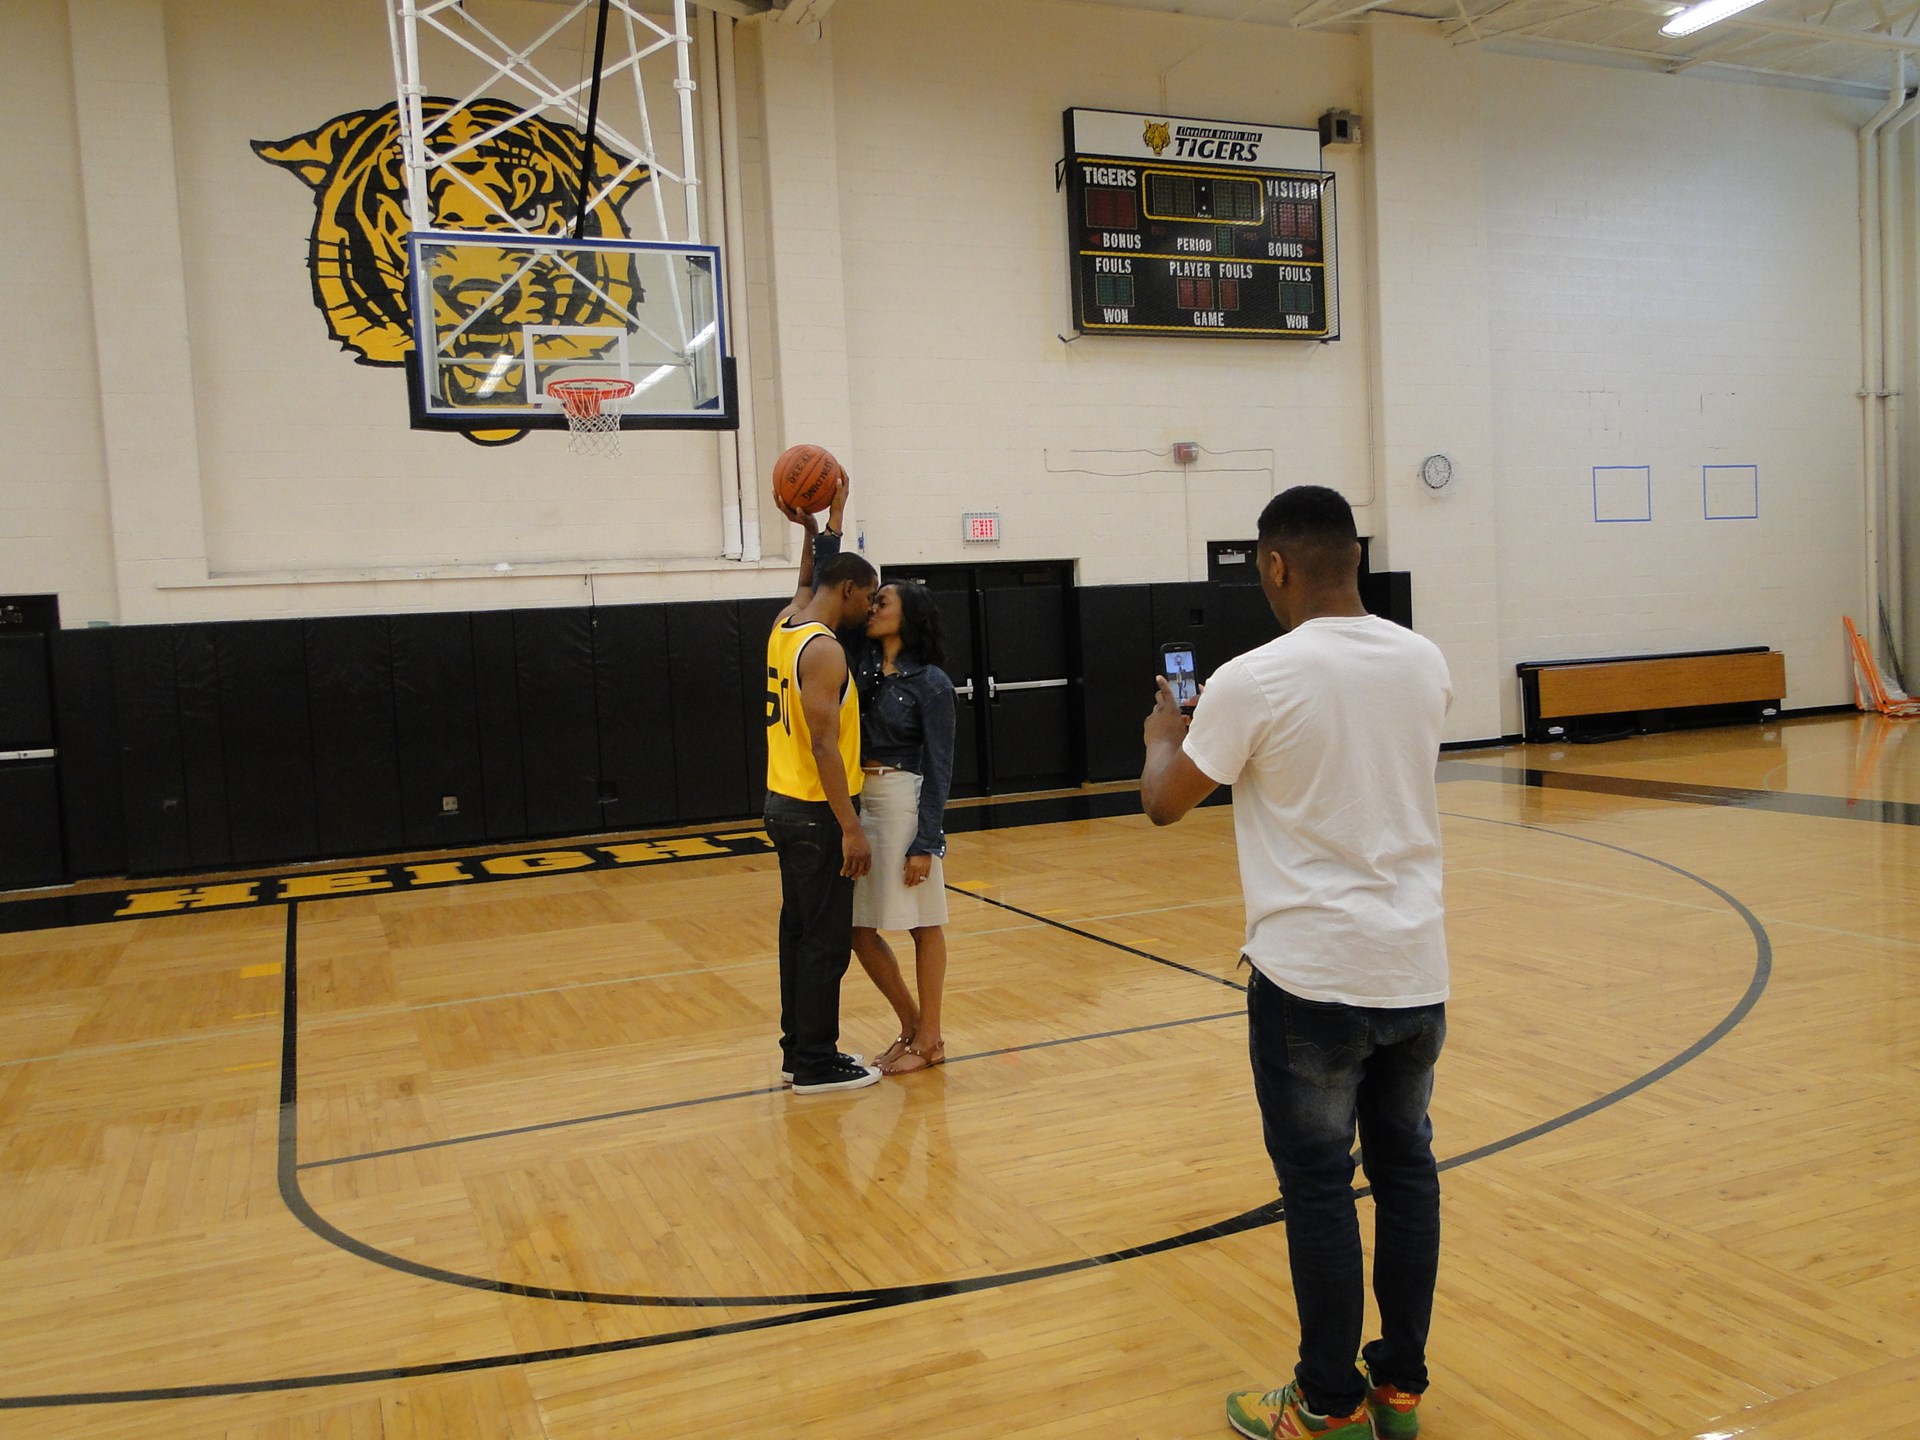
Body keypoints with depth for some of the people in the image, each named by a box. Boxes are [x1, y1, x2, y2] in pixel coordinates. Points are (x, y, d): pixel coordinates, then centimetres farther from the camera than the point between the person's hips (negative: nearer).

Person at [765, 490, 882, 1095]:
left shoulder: (786, 626, 9)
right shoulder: (823, 650, -18)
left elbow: (809, 585, 34)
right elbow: (824, 746, -22)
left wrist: (811, 529, 23)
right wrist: (851, 829, -21)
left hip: (785, 804, 10)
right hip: (816, 813, -10)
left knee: (802, 932, 16)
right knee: (824, 942, -2)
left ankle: (799, 1050, 24)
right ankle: (816, 1065, 6)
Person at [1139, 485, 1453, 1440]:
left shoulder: (1254, 681, -14)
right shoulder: (1424, 663, 3)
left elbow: (1164, 804, -4)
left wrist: (1163, 735, 16)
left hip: (1311, 973, -5)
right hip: (1416, 967, 6)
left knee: (1319, 1186, 6)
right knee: (1406, 1171, 15)